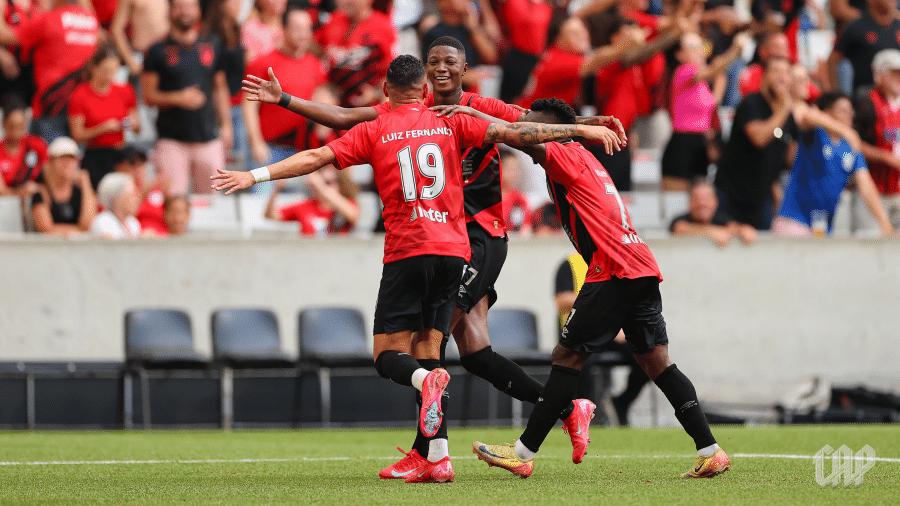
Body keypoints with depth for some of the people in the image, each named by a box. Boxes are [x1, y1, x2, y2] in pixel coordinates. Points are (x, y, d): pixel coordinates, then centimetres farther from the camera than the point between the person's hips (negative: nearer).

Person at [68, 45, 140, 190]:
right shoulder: (80, 95, -3)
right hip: (94, 157, -3)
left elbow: (137, 128, 17)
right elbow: (77, 135, -5)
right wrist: (103, 128, -17)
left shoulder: (125, 92, 8)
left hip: (120, 155, 3)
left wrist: (133, 124, -6)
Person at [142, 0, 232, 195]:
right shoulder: (158, 51, 2)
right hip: (171, 140, -3)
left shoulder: (212, 47, 12)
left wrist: (226, 126, 11)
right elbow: (148, 96, -1)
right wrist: (178, 98, -16)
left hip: (208, 138, 3)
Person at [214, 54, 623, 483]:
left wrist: (255, 176, -1)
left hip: (405, 253, -3)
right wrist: (582, 130, 6)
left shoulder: (373, 132, 5)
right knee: (428, 350, 9)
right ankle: (437, 458, -2)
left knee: (388, 356, 2)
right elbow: (513, 133, 3)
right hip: (453, 252, 3)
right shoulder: (450, 124, 9)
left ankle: (427, 380, -34)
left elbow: (316, 157, -3)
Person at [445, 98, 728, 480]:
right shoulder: (583, 159, 25)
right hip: (642, 269, 9)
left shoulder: (567, 156, -3)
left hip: (613, 271, -9)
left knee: (567, 357, -5)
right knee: (656, 362, 7)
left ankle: (523, 455, -3)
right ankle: (711, 452, -1)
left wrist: (471, 114, -13)